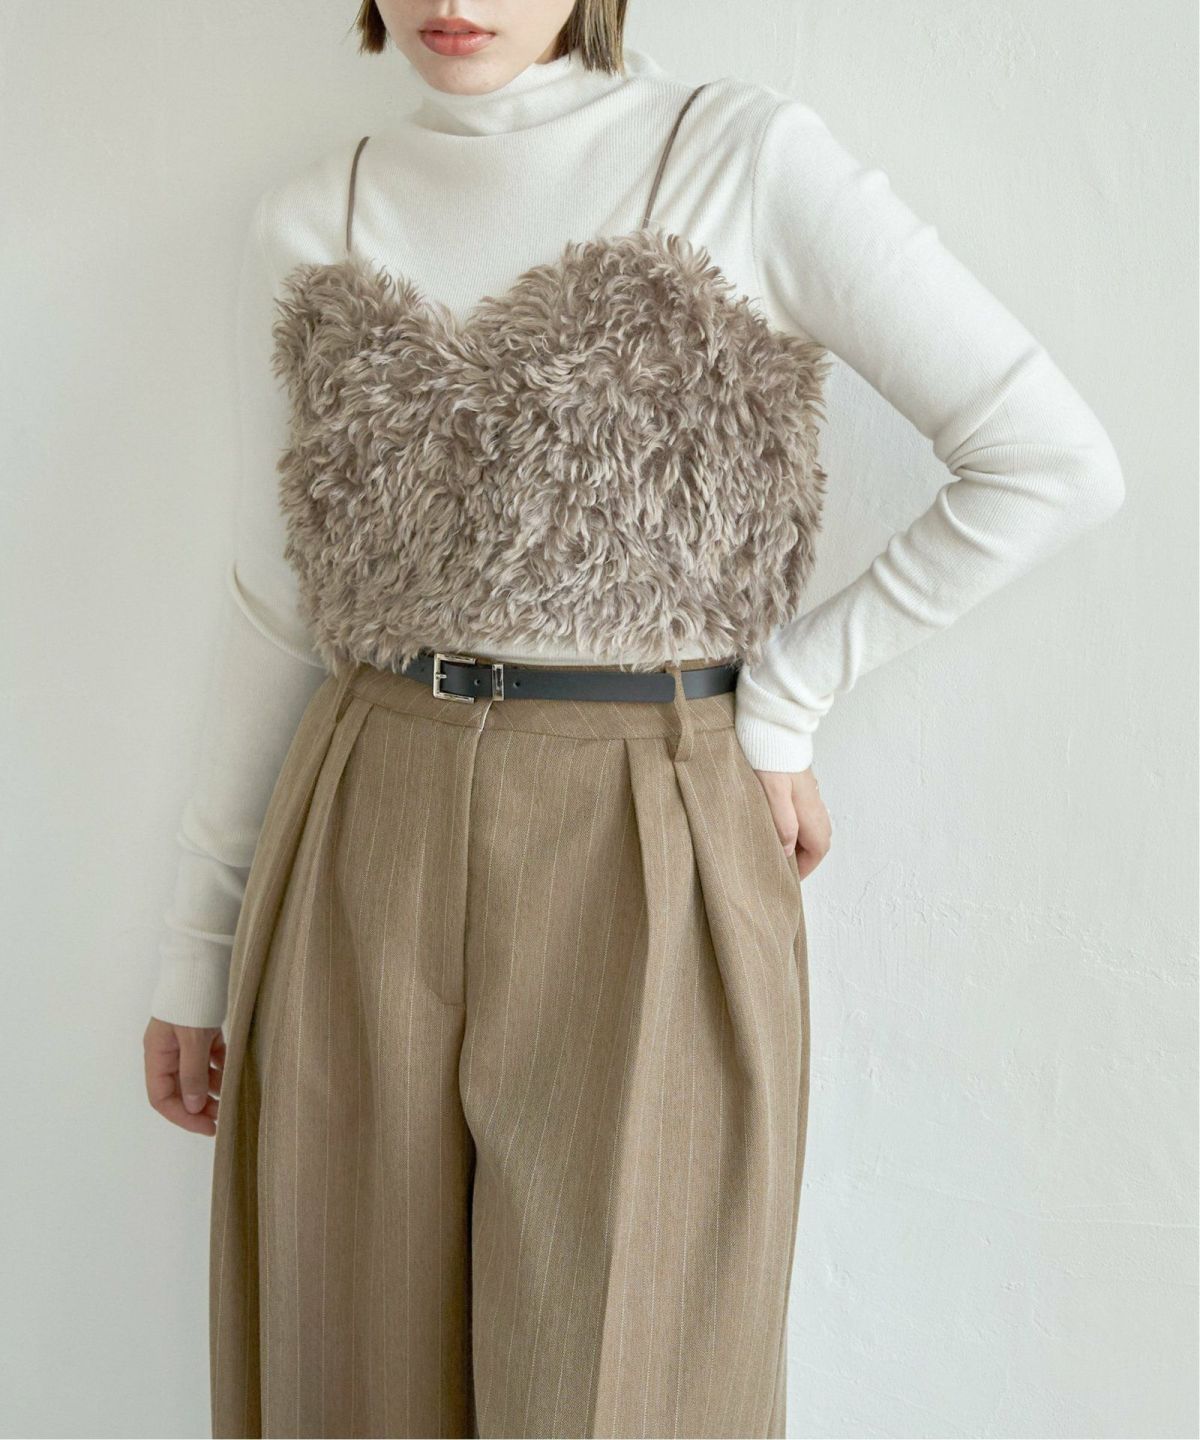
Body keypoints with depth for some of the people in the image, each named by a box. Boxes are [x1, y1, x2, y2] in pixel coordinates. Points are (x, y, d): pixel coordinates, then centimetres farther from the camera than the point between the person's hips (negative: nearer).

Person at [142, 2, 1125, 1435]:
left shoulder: (749, 159, -4)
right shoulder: (309, 222, 7)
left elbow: (1056, 461, -6)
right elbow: (277, 603, 10)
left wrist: (782, 695, -5)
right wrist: (197, 942, 12)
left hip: (647, 863, -3)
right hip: (368, 849, 4)